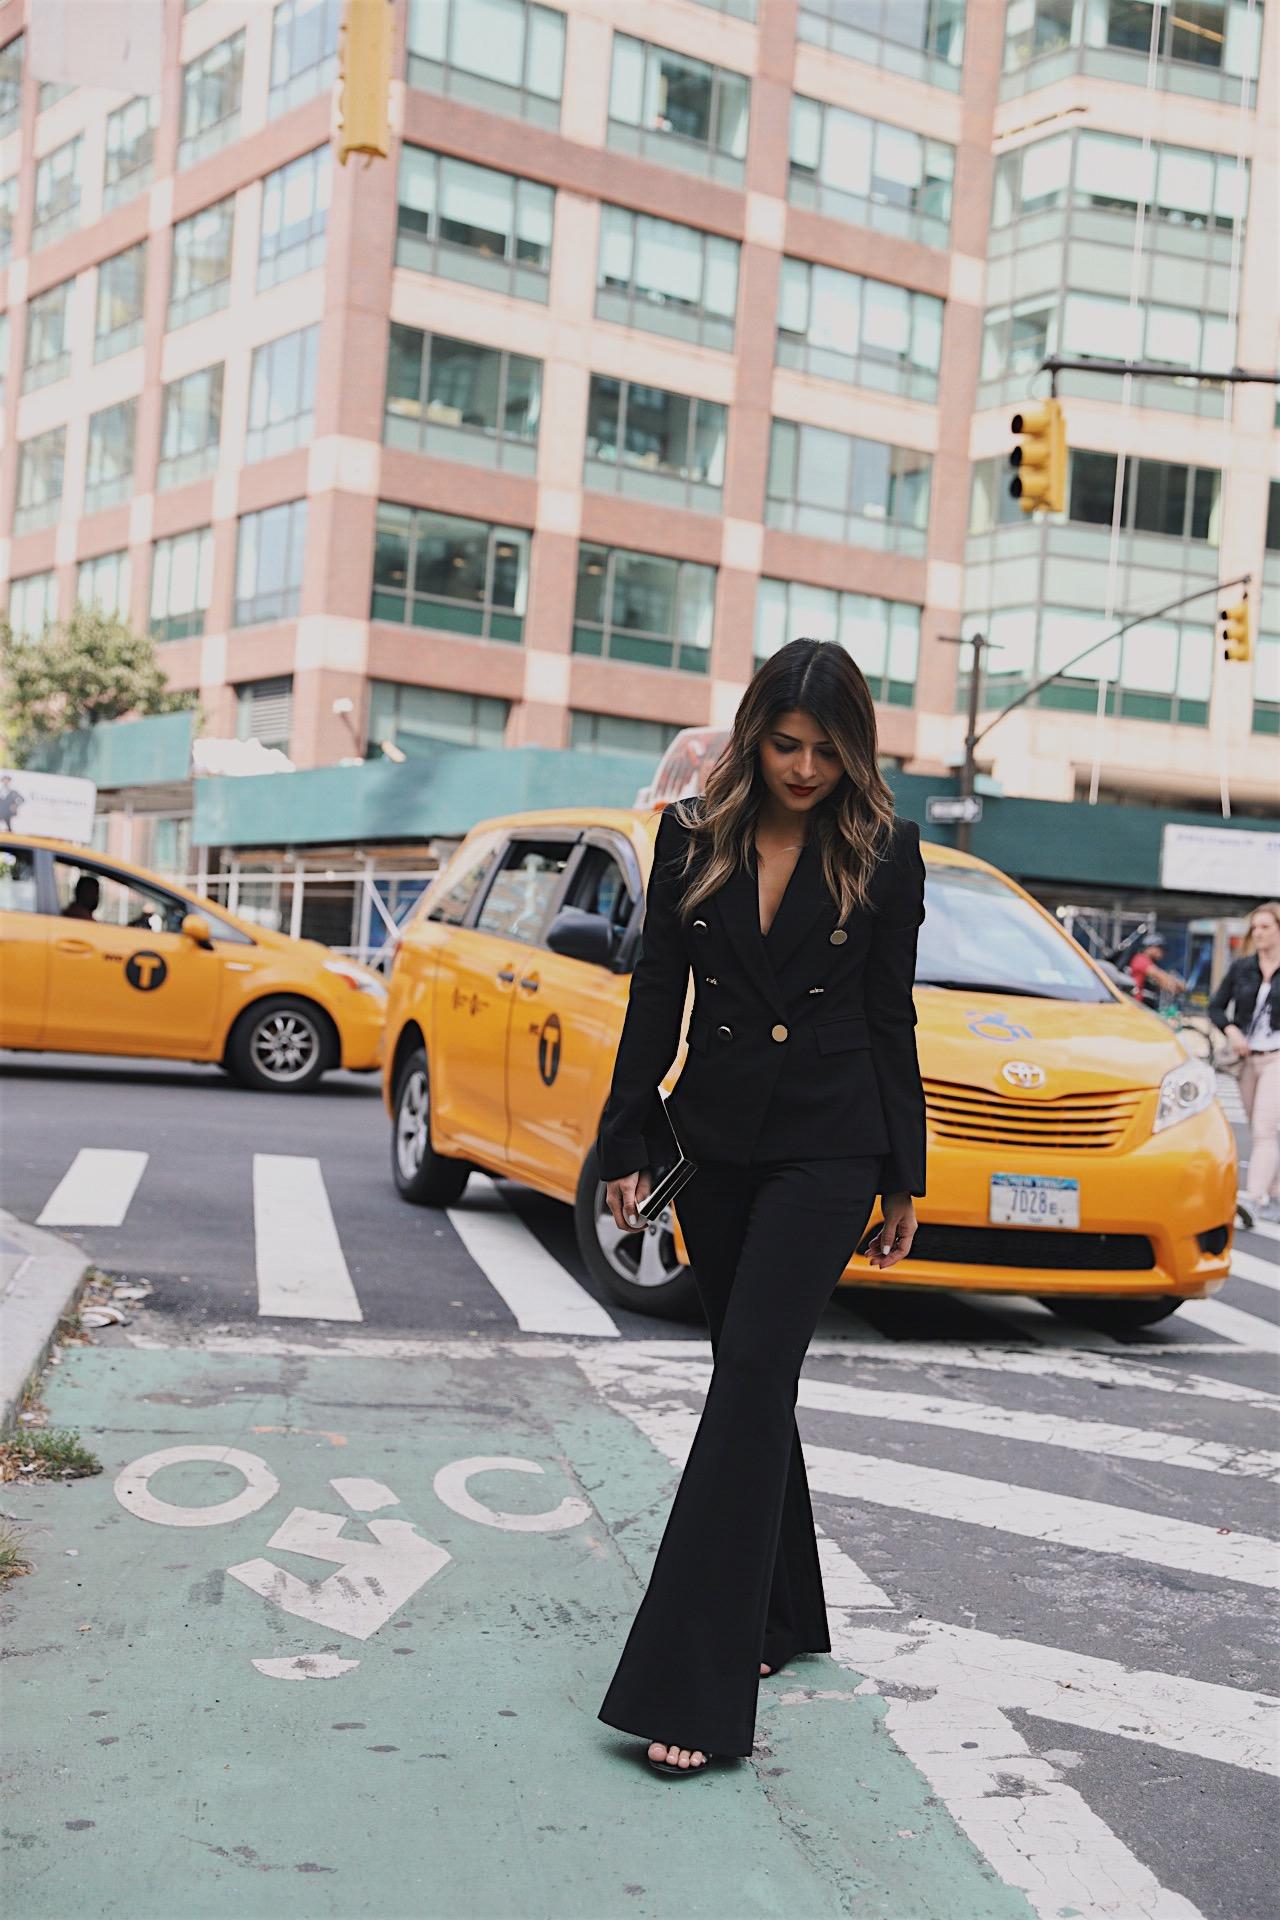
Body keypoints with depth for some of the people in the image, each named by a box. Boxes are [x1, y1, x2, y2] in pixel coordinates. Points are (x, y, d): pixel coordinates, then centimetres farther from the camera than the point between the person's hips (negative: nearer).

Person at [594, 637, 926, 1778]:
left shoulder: (885, 852, -3)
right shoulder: (694, 837, 3)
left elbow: (891, 1019, 2)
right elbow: (658, 996, 6)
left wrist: (904, 1177, 4)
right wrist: (626, 1146, 5)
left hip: (828, 1147, -4)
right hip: (718, 1138, 4)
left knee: (750, 1378, -13)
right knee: (751, 1379, 13)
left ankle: (691, 1687, -13)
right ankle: (781, 1618, 30)